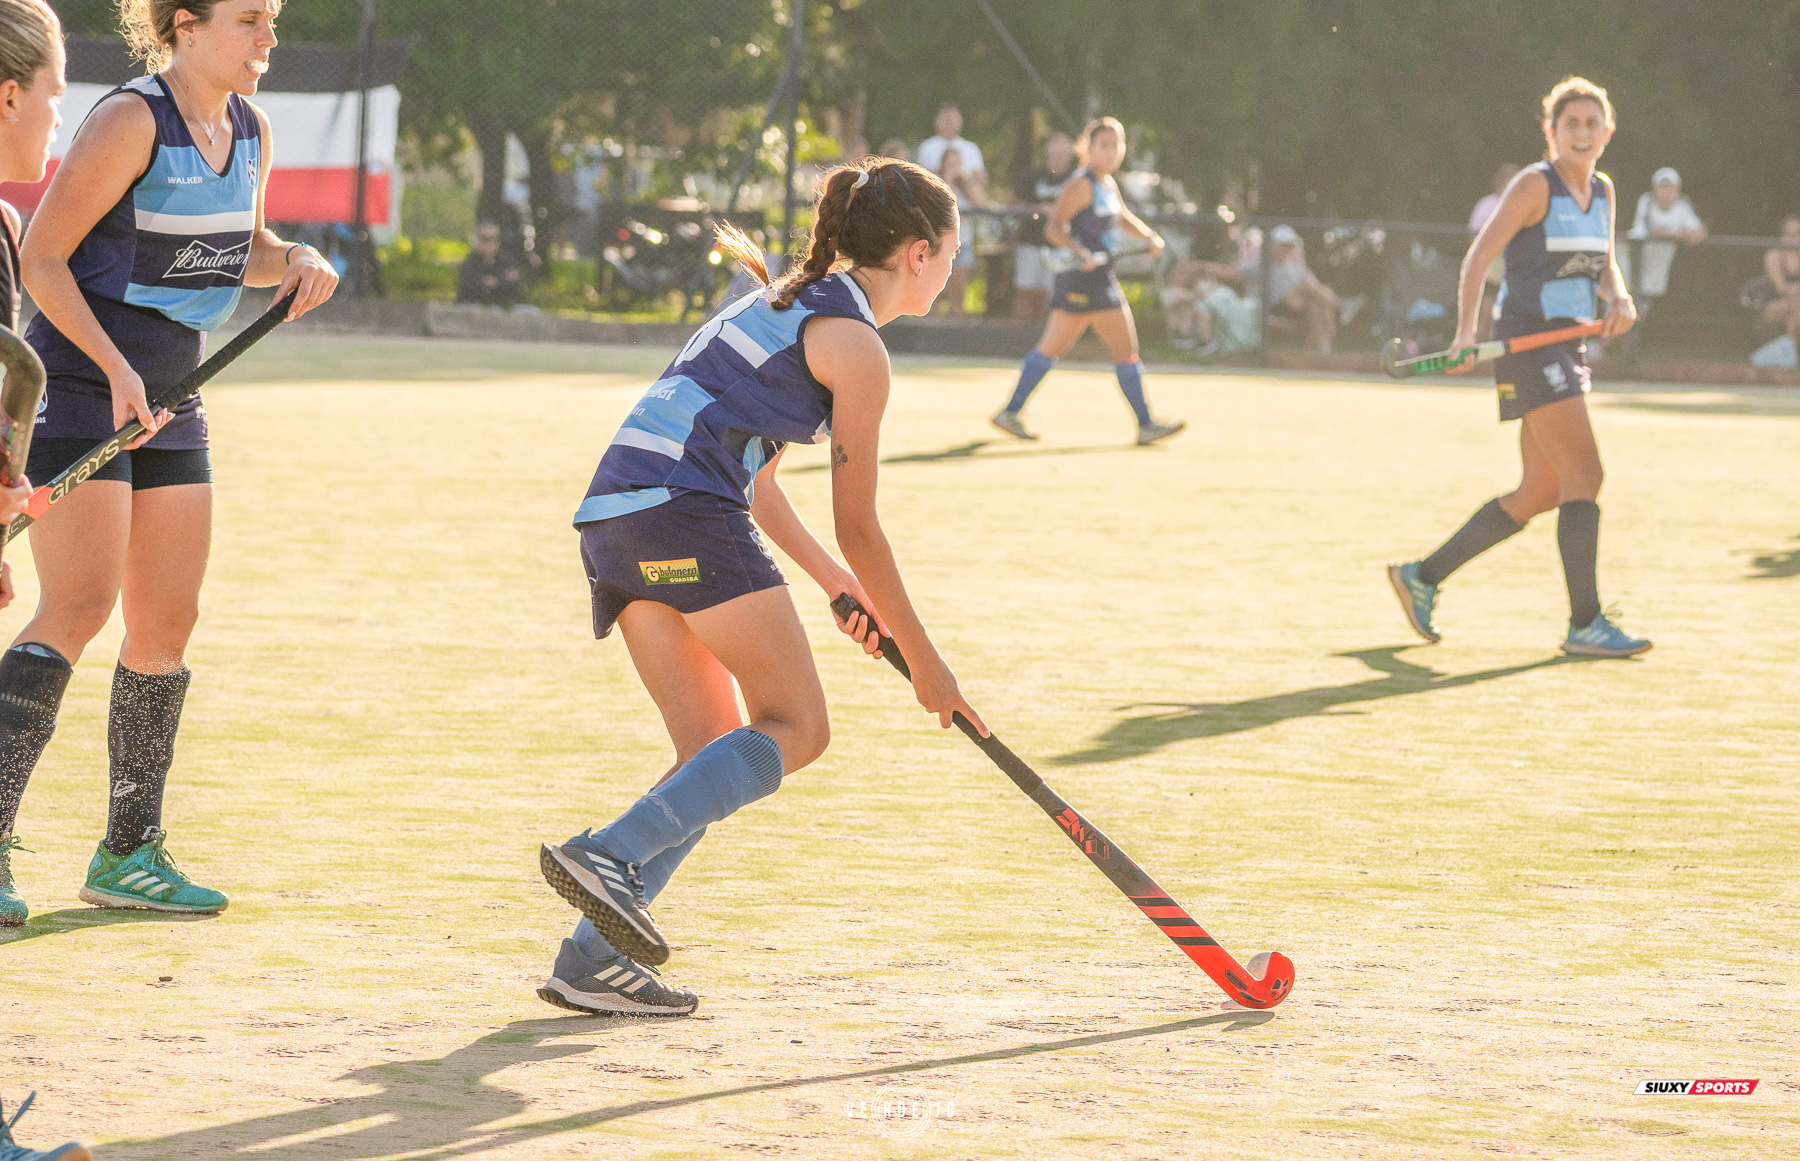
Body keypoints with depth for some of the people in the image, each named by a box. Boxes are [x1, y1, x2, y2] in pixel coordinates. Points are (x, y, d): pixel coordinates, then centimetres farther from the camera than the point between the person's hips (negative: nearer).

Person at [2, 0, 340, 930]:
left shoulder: (248, 129, 7)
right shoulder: (131, 121, -16)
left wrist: (292, 262, 2)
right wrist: (113, 366, -23)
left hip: (168, 396, 8)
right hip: (76, 386, -8)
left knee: (167, 624, 7)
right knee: (79, 608, -18)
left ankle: (129, 854, 15)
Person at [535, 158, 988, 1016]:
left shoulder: (790, 304, 27)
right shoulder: (857, 346, -1)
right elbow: (858, 528, 0)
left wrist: (838, 584, 29)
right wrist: (923, 660, 9)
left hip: (614, 518, 9)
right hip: (686, 507, -9)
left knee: (717, 760, 7)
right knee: (796, 728, -7)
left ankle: (593, 956, -3)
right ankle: (609, 855, -23)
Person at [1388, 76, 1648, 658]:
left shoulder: (1602, 190, 12)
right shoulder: (1534, 184, -10)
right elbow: (1479, 256, -13)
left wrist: (1618, 300, -1)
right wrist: (1466, 331, -26)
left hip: (1568, 348, 9)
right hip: (1527, 342, -9)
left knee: (1541, 493, 11)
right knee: (1585, 475, -14)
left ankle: (1423, 575, 22)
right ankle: (1585, 625, -12)